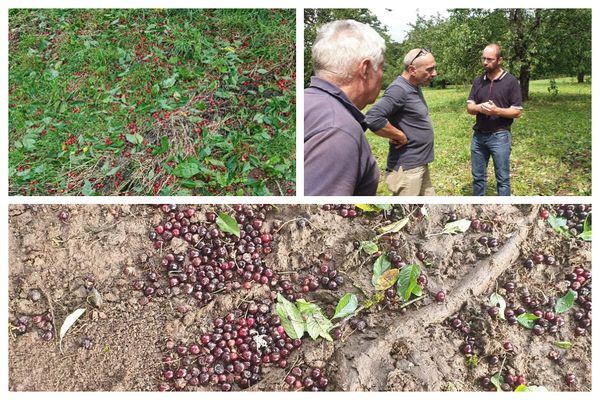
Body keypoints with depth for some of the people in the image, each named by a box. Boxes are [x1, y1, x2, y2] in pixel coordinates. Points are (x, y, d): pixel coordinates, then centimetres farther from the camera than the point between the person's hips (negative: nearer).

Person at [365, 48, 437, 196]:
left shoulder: (415, 87, 10)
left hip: (420, 164, 10)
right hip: (407, 168, -10)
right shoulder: (399, 89, -20)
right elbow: (373, 119, -33)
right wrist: (400, 136, -21)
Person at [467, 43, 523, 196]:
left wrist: (496, 110, -22)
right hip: (478, 135, 4)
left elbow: (517, 112, -7)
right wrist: (479, 108, -15)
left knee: (502, 178, 3)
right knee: (478, 176, 12)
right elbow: (469, 107, 7)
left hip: (500, 137, -4)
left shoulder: (510, 81, -6)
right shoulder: (478, 81, 7)